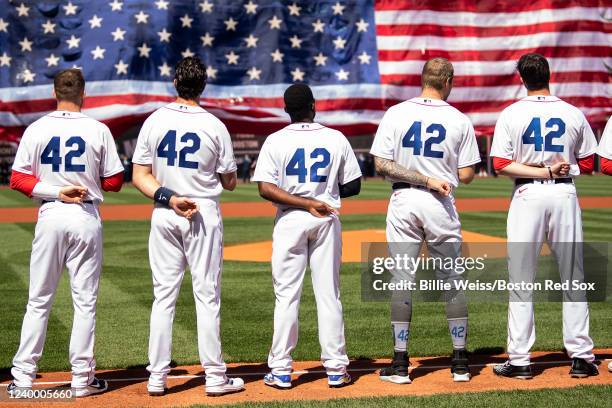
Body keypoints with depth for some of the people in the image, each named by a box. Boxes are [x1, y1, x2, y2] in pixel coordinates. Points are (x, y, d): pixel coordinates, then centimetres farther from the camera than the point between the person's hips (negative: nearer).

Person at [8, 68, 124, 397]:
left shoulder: (36, 129, 0)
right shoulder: (98, 130, -3)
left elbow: (18, 179, -4)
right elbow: (114, 182, 0)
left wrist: (55, 190, -6)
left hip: (50, 216, 1)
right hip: (86, 218, -1)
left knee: (38, 301, 8)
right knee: (85, 301, 6)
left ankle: (22, 376, 7)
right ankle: (83, 378, 9)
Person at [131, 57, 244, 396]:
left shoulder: (154, 121, 0)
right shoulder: (214, 126, -5)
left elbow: (140, 176, -5)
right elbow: (229, 182, 1)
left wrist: (168, 198, -11)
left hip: (163, 215, 2)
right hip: (204, 213, -2)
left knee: (163, 294, 7)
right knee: (207, 294, 3)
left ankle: (157, 376, 9)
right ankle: (215, 376, 6)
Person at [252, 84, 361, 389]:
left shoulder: (276, 141, -4)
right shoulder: (336, 139, 0)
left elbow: (266, 189, -14)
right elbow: (353, 187, 3)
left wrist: (306, 202, -14)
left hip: (290, 221, -1)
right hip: (327, 220, 1)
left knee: (286, 295, 4)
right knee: (328, 294, 6)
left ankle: (281, 370, 5)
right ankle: (336, 369, 9)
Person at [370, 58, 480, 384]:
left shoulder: (396, 113, -1)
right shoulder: (459, 120, -1)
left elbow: (381, 165, -8)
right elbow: (466, 175, -2)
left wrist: (425, 180, -8)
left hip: (403, 201, 0)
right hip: (442, 205, 0)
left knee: (402, 281, 4)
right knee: (452, 281, 10)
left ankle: (400, 363, 5)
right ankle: (460, 363, 14)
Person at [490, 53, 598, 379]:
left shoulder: (511, 115, -2)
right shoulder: (573, 114, 3)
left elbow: (501, 165, -10)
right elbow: (588, 164, 7)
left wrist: (542, 171, -9)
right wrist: (557, 169, 10)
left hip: (528, 196, -2)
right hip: (565, 194, 2)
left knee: (521, 281, 3)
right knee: (573, 278, 9)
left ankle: (519, 360, 4)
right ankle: (581, 357, 11)